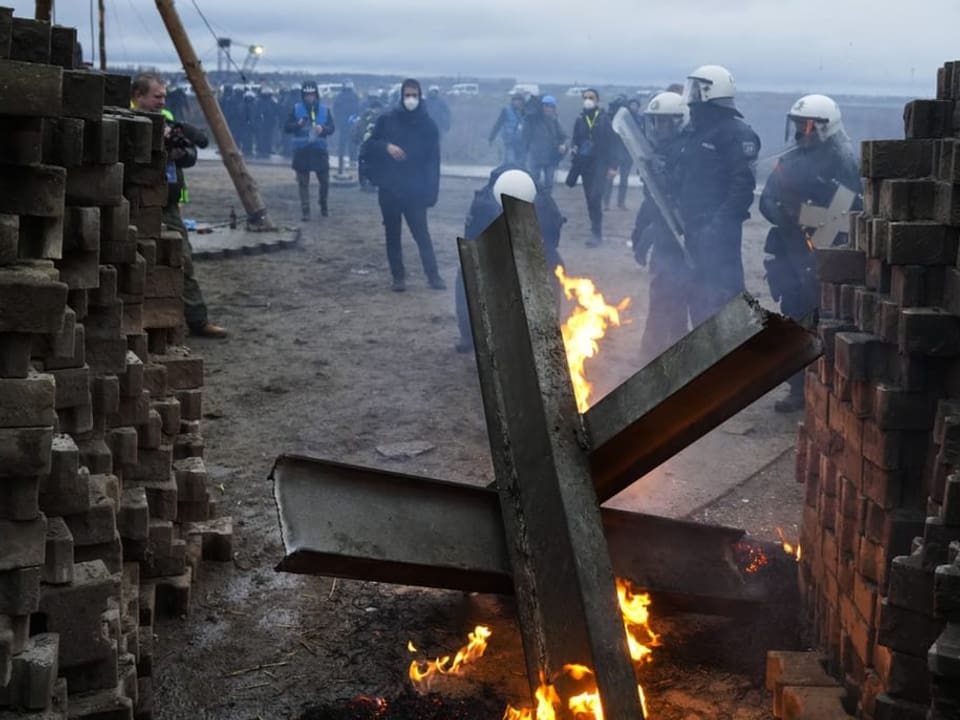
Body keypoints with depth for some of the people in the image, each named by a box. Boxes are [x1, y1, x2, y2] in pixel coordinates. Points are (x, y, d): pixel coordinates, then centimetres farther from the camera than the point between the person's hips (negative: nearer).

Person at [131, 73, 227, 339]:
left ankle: (198, 321, 18)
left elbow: (191, 155, 14)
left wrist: (181, 152, -6)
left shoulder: (167, 118, 15)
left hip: (168, 206, 8)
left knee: (184, 264, 11)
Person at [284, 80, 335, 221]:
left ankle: (323, 205, 28)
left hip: (319, 150, 1)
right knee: (303, 182, -1)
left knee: (324, 180, 5)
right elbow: (287, 128, 1)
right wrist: (298, 124, -18)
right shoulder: (296, 109, 2)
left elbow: (331, 128, 3)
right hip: (301, 150, -1)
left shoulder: (324, 110, 5)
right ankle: (305, 211, 3)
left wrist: (323, 129, -18)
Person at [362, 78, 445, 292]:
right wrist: (386, 146, -17)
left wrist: (431, 192, -8)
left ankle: (433, 275, 4)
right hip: (389, 188, 1)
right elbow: (369, 145, 5)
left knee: (421, 233, -4)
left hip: (415, 190, -1)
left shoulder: (428, 125, 1)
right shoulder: (387, 119, 1)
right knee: (393, 234, 7)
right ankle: (398, 276, 16)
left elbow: (433, 160, 0)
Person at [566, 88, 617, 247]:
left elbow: (612, 142, -6)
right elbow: (575, 139, 15)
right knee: (590, 199, 8)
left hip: (600, 164, -5)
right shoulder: (580, 119, 7)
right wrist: (574, 147, -7)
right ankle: (596, 231, 18)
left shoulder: (604, 118, -5)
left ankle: (596, 233, -10)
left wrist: (612, 166, -11)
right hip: (584, 163, 5)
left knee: (594, 197, -16)